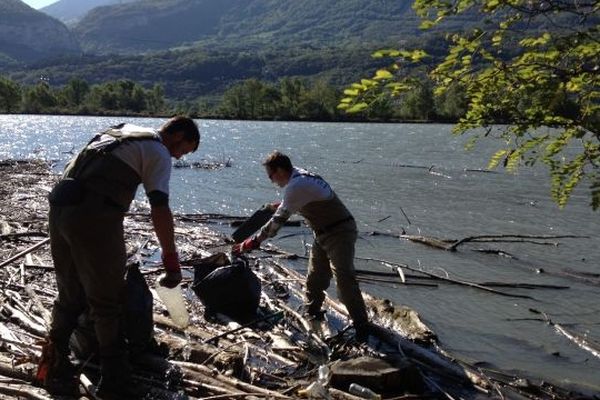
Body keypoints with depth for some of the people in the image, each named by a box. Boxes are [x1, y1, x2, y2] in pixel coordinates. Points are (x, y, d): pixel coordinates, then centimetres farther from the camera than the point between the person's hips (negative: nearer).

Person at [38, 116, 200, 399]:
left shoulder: (122, 130, 25)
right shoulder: (159, 152, 1)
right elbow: (160, 209, -9)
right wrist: (171, 260, -3)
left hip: (59, 208, 8)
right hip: (94, 217, -8)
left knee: (70, 296, 19)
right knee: (107, 303, 4)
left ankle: (54, 370, 27)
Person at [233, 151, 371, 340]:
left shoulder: (296, 185, -23)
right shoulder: (300, 175, 6)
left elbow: (279, 220, -24)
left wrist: (254, 241, -20)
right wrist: (282, 205, 23)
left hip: (339, 233, -10)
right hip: (324, 232, 10)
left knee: (344, 280, -12)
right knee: (315, 276, 16)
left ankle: (362, 326, -5)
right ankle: (312, 311, 32)